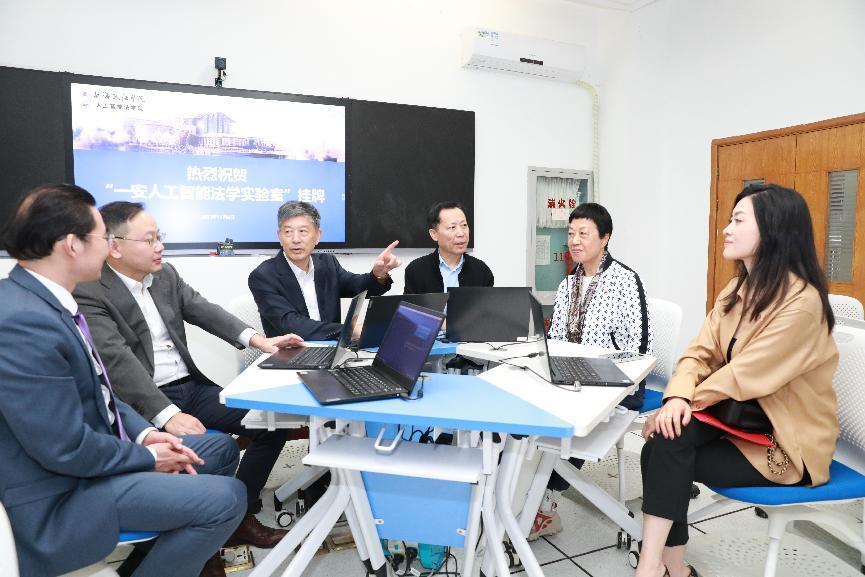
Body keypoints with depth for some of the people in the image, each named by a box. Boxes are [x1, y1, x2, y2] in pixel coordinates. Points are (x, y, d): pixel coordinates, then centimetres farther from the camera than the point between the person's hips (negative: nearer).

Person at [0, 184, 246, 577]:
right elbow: (68, 450, -27)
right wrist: (148, 457, -11)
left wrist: (144, 432, 0)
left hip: (89, 455, 10)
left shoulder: (41, 298, 4)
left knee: (221, 448, 15)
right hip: (60, 497, -10)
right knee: (225, 497, -19)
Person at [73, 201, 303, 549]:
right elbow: (118, 360, -22)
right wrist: (167, 415, -33)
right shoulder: (89, 293, -11)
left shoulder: (165, 274, 10)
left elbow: (203, 310, 6)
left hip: (193, 387, 7)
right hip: (144, 404, -6)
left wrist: (255, 339, -12)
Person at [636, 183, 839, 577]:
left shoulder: (801, 301, -21)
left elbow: (744, 375, -25)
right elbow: (700, 352, -3)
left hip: (786, 441, -6)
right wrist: (677, 398, -21)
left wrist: (684, 405, -17)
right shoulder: (739, 289, 5)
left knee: (665, 452, -22)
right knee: (663, 443, -18)